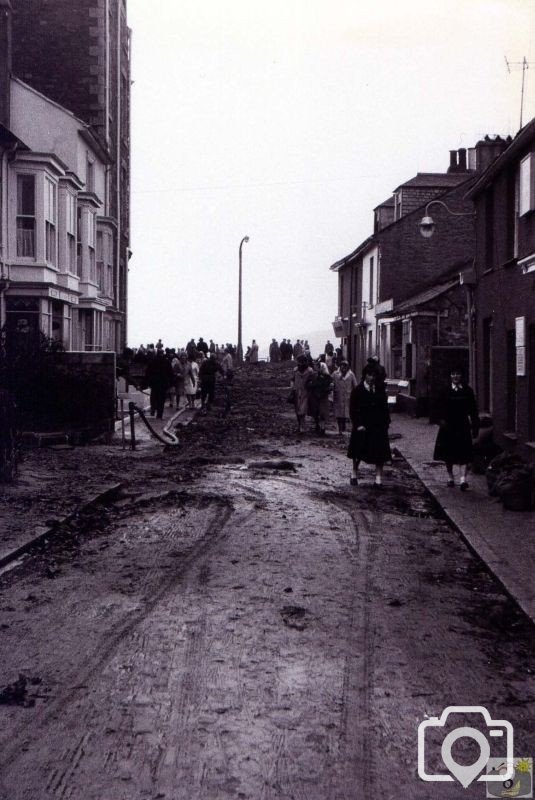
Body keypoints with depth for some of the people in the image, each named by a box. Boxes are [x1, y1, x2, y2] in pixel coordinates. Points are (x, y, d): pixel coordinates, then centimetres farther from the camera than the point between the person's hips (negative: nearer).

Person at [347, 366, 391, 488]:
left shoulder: (380, 391, 5)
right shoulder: (358, 391, -4)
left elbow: (385, 409, 10)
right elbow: (353, 410, -5)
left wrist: (385, 423, 0)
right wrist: (358, 425, -13)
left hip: (379, 427, 2)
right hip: (362, 427, -2)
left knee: (380, 454, -4)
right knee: (358, 453, 10)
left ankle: (379, 478, -1)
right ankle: (354, 474, 29)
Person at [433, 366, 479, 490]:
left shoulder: (467, 391, 1)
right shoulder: (445, 391, 0)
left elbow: (473, 410, 4)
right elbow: (439, 408, 2)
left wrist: (475, 427, 3)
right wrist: (441, 419, -13)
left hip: (462, 426, -1)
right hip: (447, 426, 1)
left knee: (463, 454, -9)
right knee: (448, 453, 9)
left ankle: (463, 479, -14)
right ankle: (450, 477, 23)